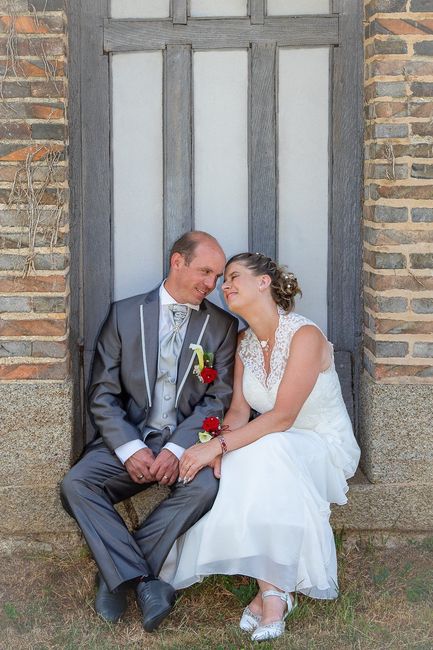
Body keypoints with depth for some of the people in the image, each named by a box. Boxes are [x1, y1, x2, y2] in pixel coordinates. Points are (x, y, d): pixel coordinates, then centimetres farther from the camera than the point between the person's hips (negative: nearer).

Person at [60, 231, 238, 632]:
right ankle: (143, 582, -28)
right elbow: (103, 395, 1)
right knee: (76, 484, -25)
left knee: (206, 487, -32)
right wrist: (130, 448, -15)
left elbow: (218, 399, -2)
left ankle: (117, 574, -21)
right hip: (128, 439, 1)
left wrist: (178, 448, -17)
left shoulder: (222, 325, 6)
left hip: (187, 444, 0)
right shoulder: (125, 314, 4)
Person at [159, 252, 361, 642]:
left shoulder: (305, 336, -19)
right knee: (228, 466, -26)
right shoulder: (246, 342, 4)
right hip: (274, 447, 6)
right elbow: (239, 410, 0)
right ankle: (274, 588, -21)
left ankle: (273, 589, -27)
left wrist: (220, 445, -32)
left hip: (324, 447, -6)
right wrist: (222, 442, -23)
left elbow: (282, 416, -25)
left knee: (266, 455, -37)